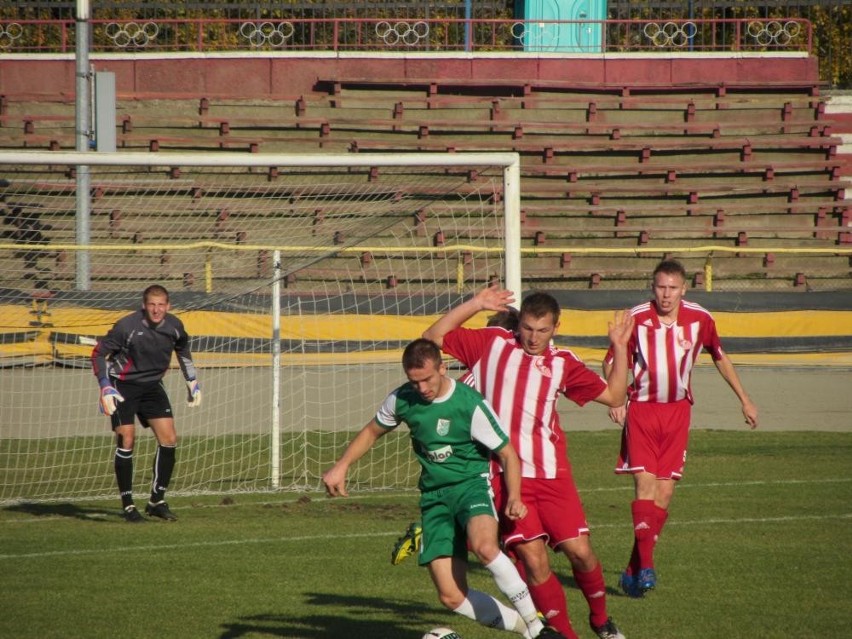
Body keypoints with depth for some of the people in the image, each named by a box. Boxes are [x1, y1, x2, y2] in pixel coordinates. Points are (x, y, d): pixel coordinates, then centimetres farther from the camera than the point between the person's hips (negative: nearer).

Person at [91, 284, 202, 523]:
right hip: (123, 386, -5)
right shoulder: (127, 326, -21)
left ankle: (157, 501, 6)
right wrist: (105, 387, -22)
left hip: (152, 386, 5)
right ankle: (128, 505, -1)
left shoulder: (174, 326, -6)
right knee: (126, 440, -11)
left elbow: (183, 349, 18)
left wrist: (192, 382, 19)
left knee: (169, 439, -6)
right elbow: (99, 353, -14)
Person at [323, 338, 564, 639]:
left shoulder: (470, 404, -15)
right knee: (452, 597, -7)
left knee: (484, 546, -38)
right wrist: (341, 466, 10)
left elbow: (507, 454, -8)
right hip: (434, 496, 4)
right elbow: (372, 432, 20)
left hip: (471, 484, -4)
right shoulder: (402, 400, -2)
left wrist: (514, 497, -24)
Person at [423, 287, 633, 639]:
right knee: (532, 558, -9)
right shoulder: (491, 343, 6)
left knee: (579, 551, -3)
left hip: (551, 474, 2)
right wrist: (474, 305, 0)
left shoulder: (562, 363, 10)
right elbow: (434, 337, 7)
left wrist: (619, 348, 4)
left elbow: (614, 396, 13)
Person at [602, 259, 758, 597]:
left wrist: (744, 400, 19)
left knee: (664, 492, -1)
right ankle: (645, 566, -20)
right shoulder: (636, 319, -8)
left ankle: (633, 571, 5)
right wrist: (615, 400, -15)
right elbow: (612, 363, 1)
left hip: (677, 410, 3)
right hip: (641, 408, -2)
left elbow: (720, 358, 15)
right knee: (644, 482, -17)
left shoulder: (700, 319, -1)